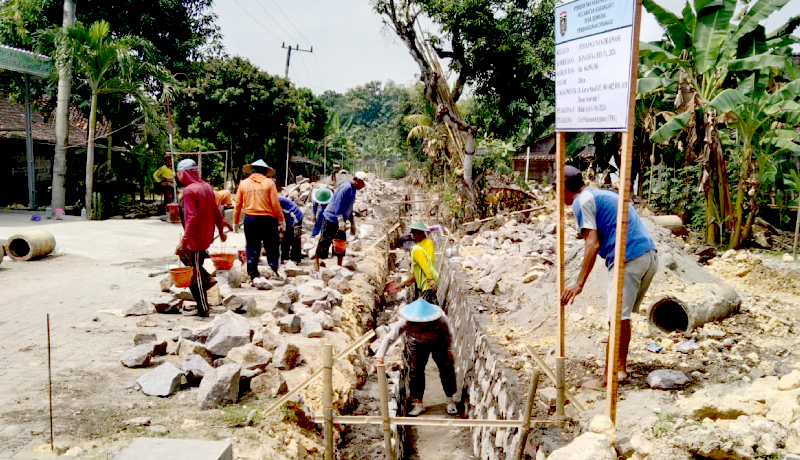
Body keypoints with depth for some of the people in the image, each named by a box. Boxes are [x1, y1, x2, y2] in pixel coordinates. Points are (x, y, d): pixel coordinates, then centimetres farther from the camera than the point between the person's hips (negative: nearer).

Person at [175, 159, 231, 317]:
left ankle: (203, 309, 8)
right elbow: (216, 212, 13)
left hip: (196, 239, -9)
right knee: (184, 255, 28)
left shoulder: (189, 190, -17)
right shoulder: (206, 187, 7)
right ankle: (207, 278, 20)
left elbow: (191, 218, -25)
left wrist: (184, 242, -26)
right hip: (207, 236, 9)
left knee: (195, 276, 1)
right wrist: (221, 231, 25)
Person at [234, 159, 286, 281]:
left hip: (250, 219, 3)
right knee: (272, 246, 8)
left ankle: (253, 275, 10)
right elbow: (275, 204, -6)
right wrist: (281, 220, 0)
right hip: (267, 219, -2)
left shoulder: (244, 183, 7)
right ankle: (274, 268, -4)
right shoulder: (269, 182, -2)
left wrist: (235, 222, 15)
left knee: (252, 248, 8)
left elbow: (238, 205, 8)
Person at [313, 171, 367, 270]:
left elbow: (349, 208, 23)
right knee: (325, 240, -6)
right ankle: (316, 261, 5)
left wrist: (352, 223, 23)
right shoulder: (346, 187, -17)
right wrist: (340, 220, -29)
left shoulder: (352, 189, 14)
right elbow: (338, 203, -24)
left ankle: (339, 265, 16)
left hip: (339, 220, 10)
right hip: (331, 218, -10)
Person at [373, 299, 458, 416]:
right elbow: (389, 338, -35)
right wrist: (379, 357, -42)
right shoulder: (405, 322, -39)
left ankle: (450, 399, 17)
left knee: (447, 368, -2)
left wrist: (449, 349, -7)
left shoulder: (441, 319, -38)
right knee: (415, 370, -4)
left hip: (438, 342, 0)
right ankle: (418, 403, 13)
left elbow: (448, 334, -16)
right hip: (416, 343, 0)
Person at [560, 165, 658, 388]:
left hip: (628, 259, -9)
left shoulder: (582, 201, -3)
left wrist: (579, 283, -12)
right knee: (623, 316, 17)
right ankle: (620, 367, 25)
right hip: (650, 255, 9)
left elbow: (593, 244, -12)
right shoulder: (603, 194, 24)